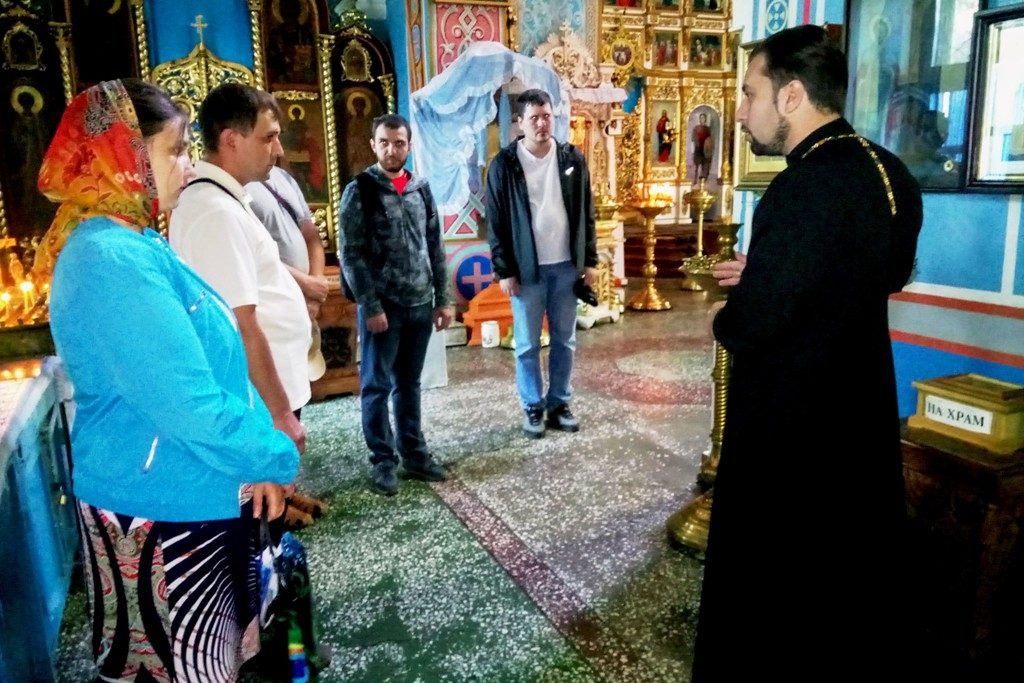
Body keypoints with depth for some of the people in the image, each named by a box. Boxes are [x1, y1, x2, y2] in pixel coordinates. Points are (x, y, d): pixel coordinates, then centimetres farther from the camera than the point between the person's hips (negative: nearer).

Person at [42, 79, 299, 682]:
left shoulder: (133, 246, 10)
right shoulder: (112, 261, -24)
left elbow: (208, 367, 13)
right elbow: (190, 405, -27)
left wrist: (260, 453, 7)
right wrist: (276, 457, -12)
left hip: (185, 498, 9)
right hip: (158, 511, -9)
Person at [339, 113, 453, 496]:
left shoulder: (421, 189, 9)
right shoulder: (359, 191, -5)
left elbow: (435, 248, 12)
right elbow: (351, 256, -9)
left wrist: (443, 299, 8)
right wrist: (370, 306, -14)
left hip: (420, 305, 4)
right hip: (381, 306, -4)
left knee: (409, 383, 14)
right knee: (377, 385, 5)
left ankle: (414, 452, 26)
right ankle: (383, 460, 17)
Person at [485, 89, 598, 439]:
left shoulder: (573, 158, 3)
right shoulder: (504, 164, -6)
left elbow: (586, 213, 7)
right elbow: (496, 222, -4)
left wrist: (590, 260, 4)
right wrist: (504, 271, -8)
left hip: (566, 265, 3)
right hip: (527, 268, -2)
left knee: (564, 341, 10)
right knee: (527, 344, 6)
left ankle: (559, 403, 25)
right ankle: (533, 408, 21)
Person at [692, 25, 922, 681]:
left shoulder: (805, 187, -26)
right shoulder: (889, 172, 2)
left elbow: (752, 324, -26)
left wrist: (723, 318, -2)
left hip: (792, 428, -9)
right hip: (865, 412, 9)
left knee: (763, 587, 11)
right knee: (860, 570, 26)